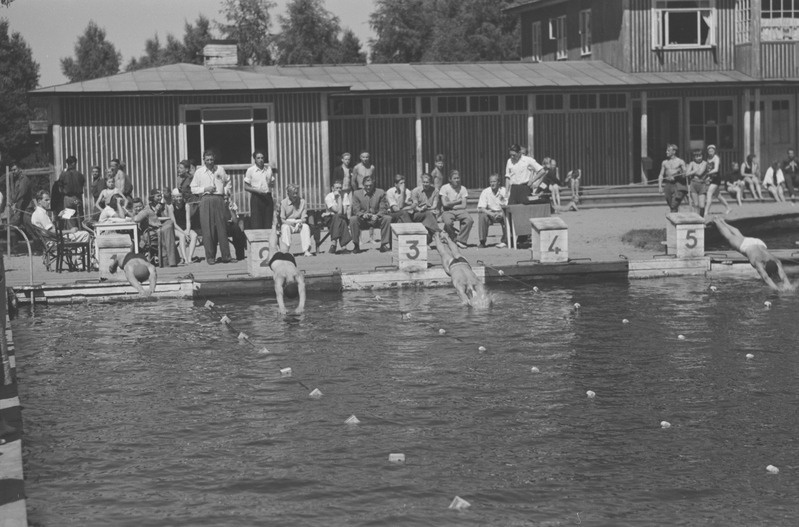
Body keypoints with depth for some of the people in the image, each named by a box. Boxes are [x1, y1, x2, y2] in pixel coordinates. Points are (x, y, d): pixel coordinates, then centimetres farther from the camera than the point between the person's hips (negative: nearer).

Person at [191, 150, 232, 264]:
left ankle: (225, 255, 1)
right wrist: (205, 189, -7)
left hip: (219, 199, 1)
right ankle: (210, 257, -1)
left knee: (222, 227, -1)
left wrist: (226, 190, 11)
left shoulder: (220, 169, 12)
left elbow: (227, 181, 27)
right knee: (208, 229, -5)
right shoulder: (199, 172, 7)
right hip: (206, 200, -1)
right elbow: (193, 189, 7)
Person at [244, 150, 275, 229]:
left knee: (268, 225, 2)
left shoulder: (269, 168, 10)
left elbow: (273, 184, 18)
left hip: (268, 196, 4)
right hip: (256, 197, -4)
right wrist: (257, 191, -15)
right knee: (256, 225, -8)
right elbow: (246, 187, 0)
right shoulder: (250, 170, -1)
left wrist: (271, 183, -7)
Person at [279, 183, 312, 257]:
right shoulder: (283, 203, -3)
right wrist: (289, 222, -25)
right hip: (287, 223, -2)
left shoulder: (302, 202, 4)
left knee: (306, 226, -29)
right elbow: (282, 219, -6)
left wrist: (300, 222, -22)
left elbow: (304, 218, 2)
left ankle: (306, 250, -35)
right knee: (285, 228, -35)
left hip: (299, 223, 2)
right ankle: (286, 250, -40)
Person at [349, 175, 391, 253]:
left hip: (376, 219, 0)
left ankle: (384, 244, -23)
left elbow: (383, 209, -1)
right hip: (363, 220, 0)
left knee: (387, 218, -29)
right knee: (353, 219, -31)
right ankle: (356, 246, -22)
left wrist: (377, 215, -23)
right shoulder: (356, 193, 5)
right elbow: (356, 210, -1)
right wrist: (362, 214, -24)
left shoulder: (380, 193, 5)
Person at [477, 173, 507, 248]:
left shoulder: (504, 191, -6)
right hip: (489, 212, -1)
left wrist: (501, 213, -27)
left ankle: (504, 240, -17)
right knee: (482, 216, -32)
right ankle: (482, 242, -22)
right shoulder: (485, 192, -8)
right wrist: (491, 214, -31)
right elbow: (481, 208, -14)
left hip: (501, 212, 1)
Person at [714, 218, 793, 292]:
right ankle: (717, 222, 57)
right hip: (746, 245, -5)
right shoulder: (759, 262, -51)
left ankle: (723, 222, 65)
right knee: (729, 237, 26)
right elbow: (765, 277, -65)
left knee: (740, 236, 35)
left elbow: (782, 274, -54)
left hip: (759, 244, 5)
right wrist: (775, 287, -79)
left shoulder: (776, 262, -43)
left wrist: (787, 284, -73)